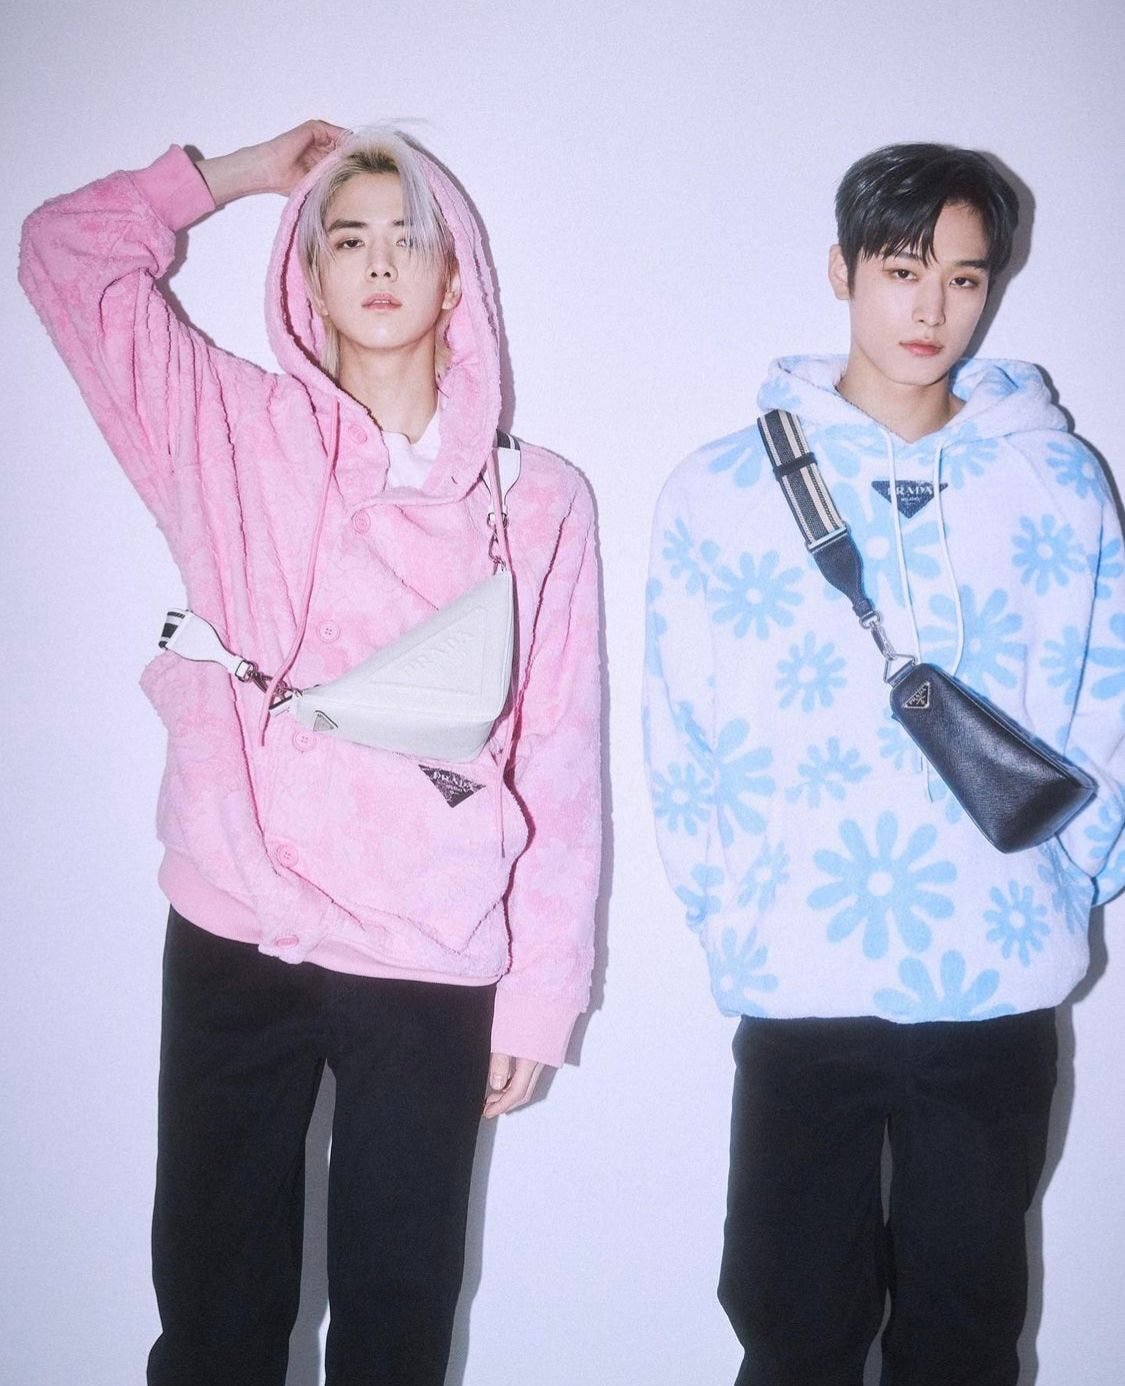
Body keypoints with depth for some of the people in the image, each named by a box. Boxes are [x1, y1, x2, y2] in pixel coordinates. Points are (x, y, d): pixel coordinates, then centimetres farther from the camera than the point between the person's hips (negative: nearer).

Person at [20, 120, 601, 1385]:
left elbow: (557, 766, 1)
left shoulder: (537, 500, 1)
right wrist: (243, 174, 12)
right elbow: (65, 250, 9)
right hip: (230, 947, 1)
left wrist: (540, 991, 1)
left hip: (433, 974, -1)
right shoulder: (232, 434, 4)